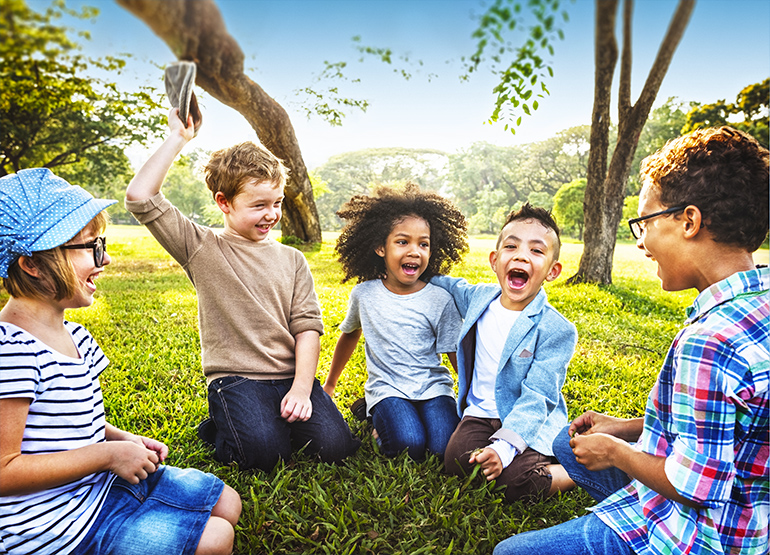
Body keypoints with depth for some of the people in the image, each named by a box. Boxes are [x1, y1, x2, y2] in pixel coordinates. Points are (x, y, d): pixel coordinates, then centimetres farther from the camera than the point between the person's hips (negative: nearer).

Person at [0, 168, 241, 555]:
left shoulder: (71, 335, 5)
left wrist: (123, 440, 1)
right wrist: (108, 454, -20)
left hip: (101, 480, 9)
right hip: (57, 524, -9)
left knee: (227, 502, 11)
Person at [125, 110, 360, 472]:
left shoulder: (292, 259, 10)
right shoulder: (203, 249, 1)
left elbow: (307, 326, 3)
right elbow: (140, 197, -10)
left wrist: (302, 387, -11)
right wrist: (177, 137, -7)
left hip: (291, 376, 3)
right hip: (235, 378, -3)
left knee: (336, 445, -15)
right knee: (265, 452, -24)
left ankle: (281, 419, 14)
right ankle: (218, 428, 8)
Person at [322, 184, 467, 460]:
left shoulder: (440, 300, -5)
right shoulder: (363, 294, 0)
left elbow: (458, 356, 1)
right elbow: (349, 334, 18)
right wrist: (329, 385, 26)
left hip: (433, 386, 1)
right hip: (387, 388, 0)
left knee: (446, 446, -23)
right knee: (409, 443, -26)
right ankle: (381, 419, 4)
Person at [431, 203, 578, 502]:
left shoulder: (557, 329, -15)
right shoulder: (478, 297, -1)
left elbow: (536, 399, -20)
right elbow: (452, 285, 25)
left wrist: (503, 447, -32)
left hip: (530, 423, -3)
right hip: (481, 412, 3)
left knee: (519, 483, -26)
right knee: (457, 462, -24)